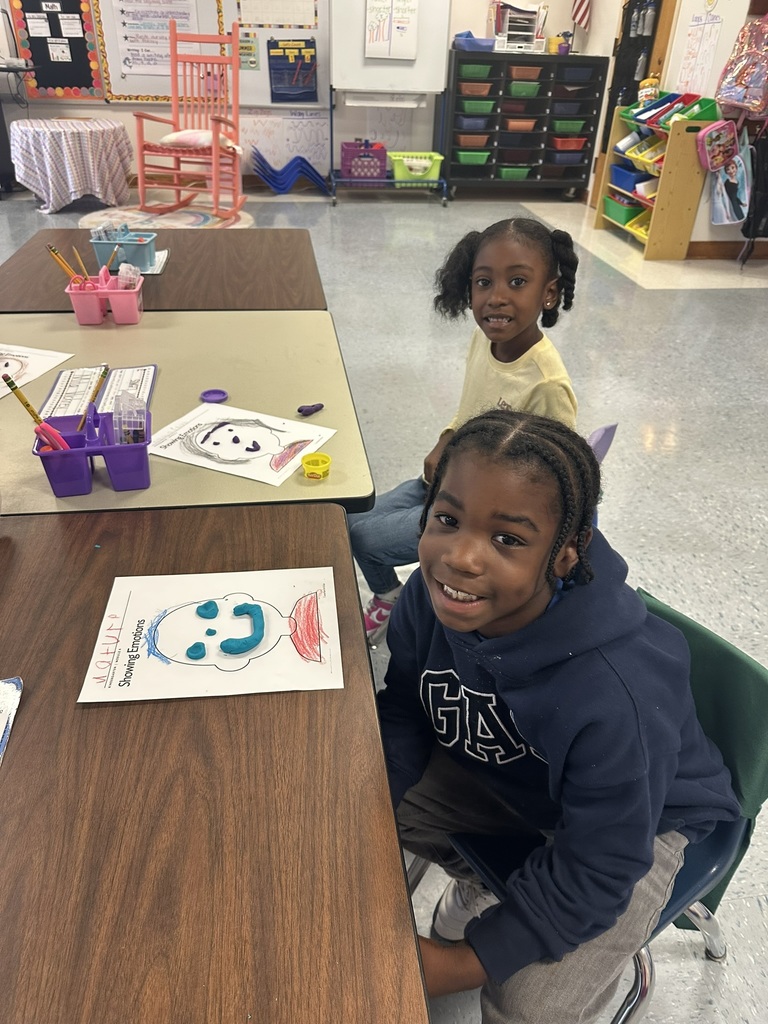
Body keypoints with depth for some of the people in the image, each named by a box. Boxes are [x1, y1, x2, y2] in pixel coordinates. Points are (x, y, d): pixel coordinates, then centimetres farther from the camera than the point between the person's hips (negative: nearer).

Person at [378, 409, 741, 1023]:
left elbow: (596, 870, -25)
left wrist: (469, 962, -19)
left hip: (637, 820, -4)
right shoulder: (431, 596, -26)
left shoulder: (617, 696, -41)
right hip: (496, 767, 5)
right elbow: (405, 714, -5)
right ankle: (480, 883, 26)